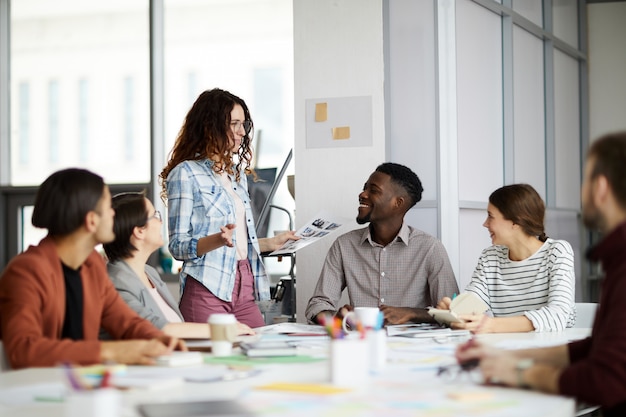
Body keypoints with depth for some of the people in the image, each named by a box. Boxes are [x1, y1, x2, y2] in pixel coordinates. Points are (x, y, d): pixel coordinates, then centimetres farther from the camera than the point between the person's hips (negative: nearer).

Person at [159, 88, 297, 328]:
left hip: (245, 288, 7)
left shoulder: (237, 174, 19)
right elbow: (178, 246, -9)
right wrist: (218, 240, -23)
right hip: (207, 290, -7)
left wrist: (272, 243, 20)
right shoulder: (185, 174, -4)